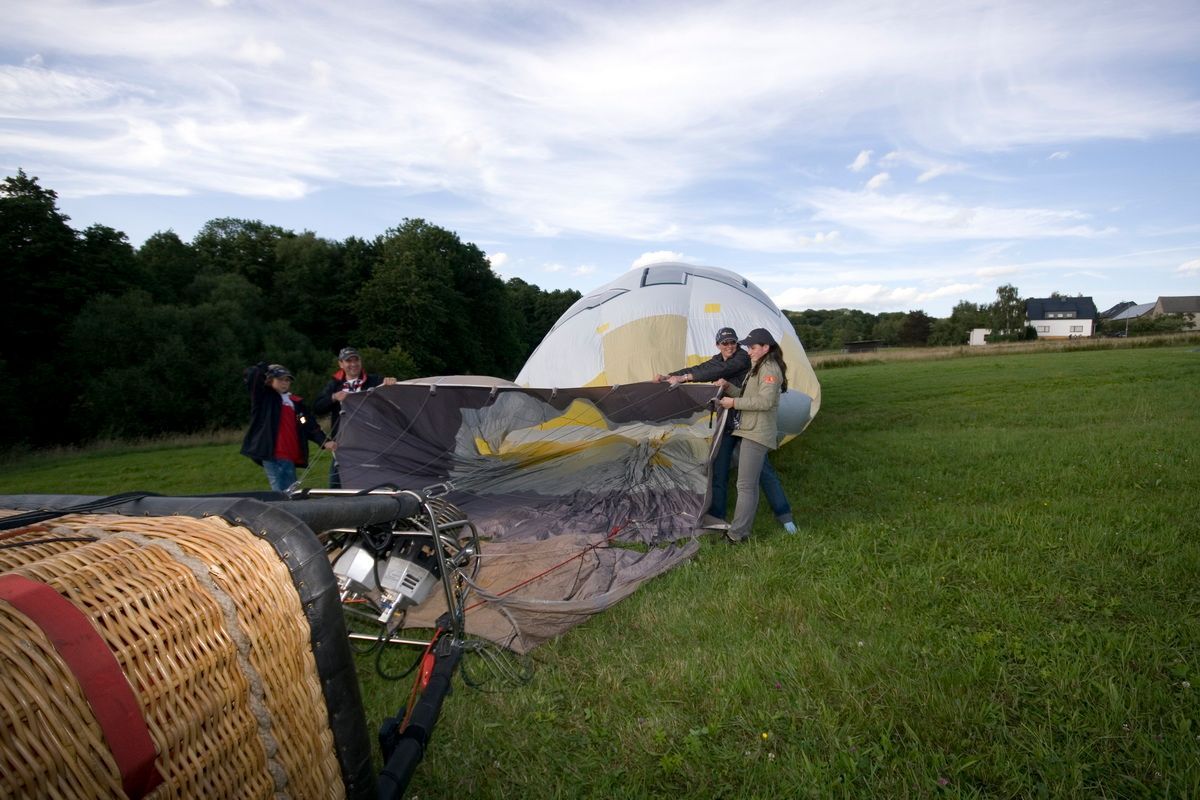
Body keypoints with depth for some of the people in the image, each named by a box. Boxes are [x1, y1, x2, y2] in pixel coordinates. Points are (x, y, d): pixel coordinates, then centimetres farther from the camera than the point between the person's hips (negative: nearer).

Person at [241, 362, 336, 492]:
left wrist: (324, 441, -2)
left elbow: (311, 425, 10)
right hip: (272, 456, -5)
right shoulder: (264, 397, 6)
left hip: (290, 457, 5)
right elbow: (251, 375, -9)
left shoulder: (296, 402, 16)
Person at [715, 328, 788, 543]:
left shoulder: (770, 369, -12)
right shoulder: (757, 367, 19)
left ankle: (737, 534, -5)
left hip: (757, 434, -11)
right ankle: (740, 530, 20)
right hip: (751, 431, 11)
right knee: (750, 483, 14)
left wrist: (734, 403, -17)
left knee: (746, 485, -9)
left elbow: (765, 401, -22)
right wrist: (728, 387, 5)